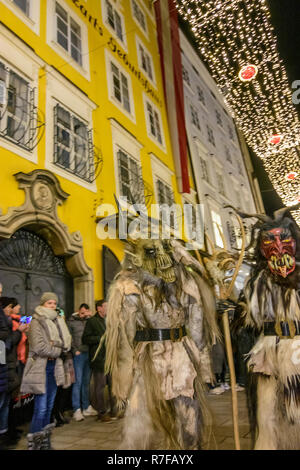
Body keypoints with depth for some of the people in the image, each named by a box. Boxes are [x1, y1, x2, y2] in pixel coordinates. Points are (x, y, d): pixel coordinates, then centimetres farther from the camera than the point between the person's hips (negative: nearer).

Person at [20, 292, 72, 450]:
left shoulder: (57, 321, 13)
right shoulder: (37, 321, -7)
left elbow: (65, 343, 7)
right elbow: (39, 347, -16)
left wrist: (52, 348, -10)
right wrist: (58, 350, -5)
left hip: (54, 366, 7)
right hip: (40, 367, -6)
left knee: (49, 406, 12)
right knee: (41, 408, -7)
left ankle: (45, 442, 23)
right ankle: (34, 444, 4)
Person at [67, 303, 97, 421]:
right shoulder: (71, 322, 3)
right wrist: (75, 350, -8)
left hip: (89, 354, 3)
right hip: (78, 355, -3)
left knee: (86, 381, 11)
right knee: (78, 382, -2)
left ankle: (86, 407, 21)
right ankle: (77, 409, 6)